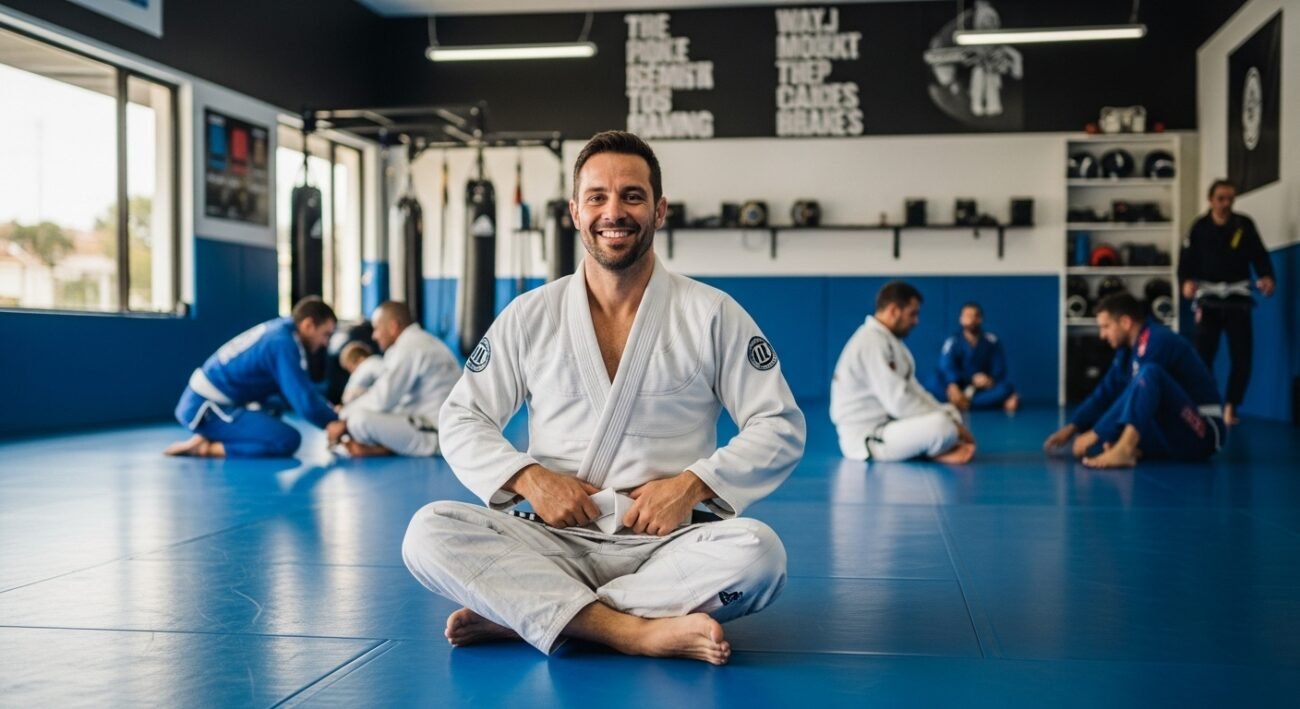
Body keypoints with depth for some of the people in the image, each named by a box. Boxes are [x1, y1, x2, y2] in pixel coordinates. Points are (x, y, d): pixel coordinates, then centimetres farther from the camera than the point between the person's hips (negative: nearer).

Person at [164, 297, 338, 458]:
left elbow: (300, 392, 19)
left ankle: (210, 438, 11)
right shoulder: (284, 344, -18)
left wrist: (329, 411, 9)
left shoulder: (277, 328, 10)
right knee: (288, 440, -22)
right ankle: (206, 448, -12)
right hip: (208, 409, -10)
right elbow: (305, 401, -19)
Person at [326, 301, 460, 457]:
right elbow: (389, 394, 21)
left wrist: (344, 424, -4)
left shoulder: (408, 346, -13)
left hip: (435, 436, -11)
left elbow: (382, 400, -16)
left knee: (360, 419, -27)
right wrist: (346, 410, 15)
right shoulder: (420, 341, 18)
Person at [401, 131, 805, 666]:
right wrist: (528, 478, -9)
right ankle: (638, 630, -32)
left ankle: (517, 612, -24)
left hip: (669, 542, -1)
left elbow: (780, 427, 2)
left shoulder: (712, 315, 1)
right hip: (556, 538, 1)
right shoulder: (530, 316, 5)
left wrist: (693, 484, -13)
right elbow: (462, 420, 10)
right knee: (430, 532, -24)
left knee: (758, 552, -33)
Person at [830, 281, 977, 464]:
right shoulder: (872, 343, -20)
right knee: (942, 425, -31)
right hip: (867, 439, -11)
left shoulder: (887, 339, 15)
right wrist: (952, 426, -18)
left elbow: (911, 388, 16)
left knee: (950, 412, 17)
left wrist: (948, 416, 1)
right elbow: (899, 402, -25)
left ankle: (942, 451, -10)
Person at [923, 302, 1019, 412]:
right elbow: (947, 369, -24)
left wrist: (991, 379, -28)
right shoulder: (953, 342, -11)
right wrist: (953, 387, -45)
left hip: (983, 388, 2)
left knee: (1005, 388, -29)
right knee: (932, 382, -30)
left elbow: (999, 369, -5)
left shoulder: (992, 341, -4)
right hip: (959, 386, -2)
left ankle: (960, 404, -33)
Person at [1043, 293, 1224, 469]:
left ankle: (1123, 449, -43)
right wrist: (1071, 428, 1)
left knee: (1149, 373, -34)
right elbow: (1105, 393, 11)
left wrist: (1095, 434, -22)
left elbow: (1139, 391, -23)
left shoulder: (1156, 342, -17)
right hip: (1172, 430, 9)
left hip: (1199, 434, -9)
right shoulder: (1128, 350, 10)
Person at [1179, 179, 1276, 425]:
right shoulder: (1199, 227, -1)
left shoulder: (1244, 225, 1)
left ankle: (1230, 407, 11)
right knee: (1203, 354, -5)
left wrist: (1267, 277, -24)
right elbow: (1187, 260, -5)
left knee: (1242, 355, 0)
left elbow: (1259, 255, -3)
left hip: (1237, 299, 1)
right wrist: (1186, 281, -26)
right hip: (1209, 299, -1)